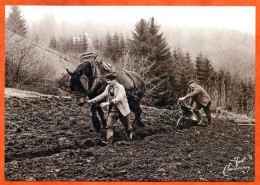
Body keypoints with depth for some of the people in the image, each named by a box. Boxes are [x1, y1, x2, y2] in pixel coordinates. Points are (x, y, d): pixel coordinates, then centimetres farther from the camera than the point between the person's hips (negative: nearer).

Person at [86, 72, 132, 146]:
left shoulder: (120, 87, -20)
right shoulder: (108, 87, 4)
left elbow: (118, 98, -33)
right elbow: (102, 95, 13)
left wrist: (108, 103, -43)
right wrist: (92, 100, 3)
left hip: (122, 110, -5)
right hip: (112, 111, 5)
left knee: (127, 126, 15)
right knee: (109, 126, -10)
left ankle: (130, 135, 45)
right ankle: (109, 141, -8)